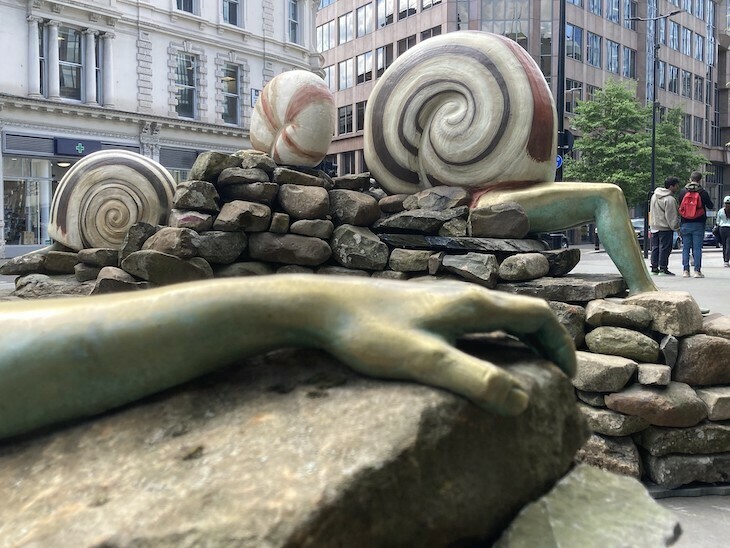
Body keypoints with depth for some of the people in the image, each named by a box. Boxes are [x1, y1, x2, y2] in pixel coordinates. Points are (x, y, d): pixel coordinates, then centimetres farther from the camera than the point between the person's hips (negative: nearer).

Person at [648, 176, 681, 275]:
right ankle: (663, 268, -2)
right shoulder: (670, 199, -16)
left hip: (654, 226, 8)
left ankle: (654, 267, 13)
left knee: (655, 247, 11)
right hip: (665, 227, -8)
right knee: (664, 248, -3)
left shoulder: (654, 196, 11)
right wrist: (676, 227, -9)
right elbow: (671, 216, -16)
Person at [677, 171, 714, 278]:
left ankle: (685, 270, 6)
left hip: (685, 224, 2)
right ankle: (697, 271, -1)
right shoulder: (703, 192, -6)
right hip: (698, 224, -2)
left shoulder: (682, 192, 1)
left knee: (685, 248, 7)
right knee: (697, 248, 0)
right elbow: (710, 206, 5)